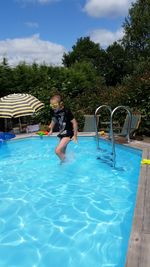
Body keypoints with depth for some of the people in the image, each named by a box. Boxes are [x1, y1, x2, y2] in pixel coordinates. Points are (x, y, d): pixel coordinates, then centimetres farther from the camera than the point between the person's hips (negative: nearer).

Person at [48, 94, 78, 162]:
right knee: (62, 152, 18)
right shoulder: (54, 112, -1)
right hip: (61, 133, 8)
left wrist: (75, 135, -15)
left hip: (68, 134, -7)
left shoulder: (66, 111, -21)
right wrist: (51, 130, 18)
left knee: (57, 150, -17)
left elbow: (74, 122, -17)